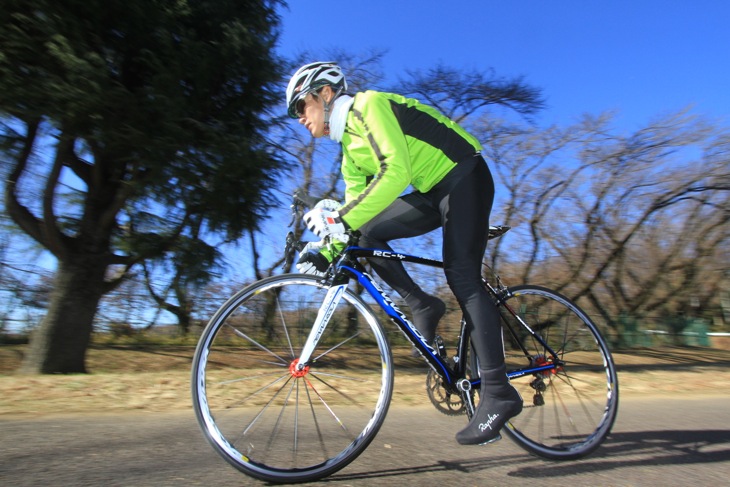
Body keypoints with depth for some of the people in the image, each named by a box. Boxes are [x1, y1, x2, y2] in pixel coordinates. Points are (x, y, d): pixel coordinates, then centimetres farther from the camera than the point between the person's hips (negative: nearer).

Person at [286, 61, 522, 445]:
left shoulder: (369, 105, -14)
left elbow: (395, 171, -29)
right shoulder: (350, 151, 13)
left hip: (465, 177, -8)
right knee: (365, 233, -7)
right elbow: (358, 205, 8)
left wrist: (341, 218, -33)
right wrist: (326, 248, -5)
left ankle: (498, 393, -15)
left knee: (461, 274, -19)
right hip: (433, 192, 8)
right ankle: (422, 307, 0)